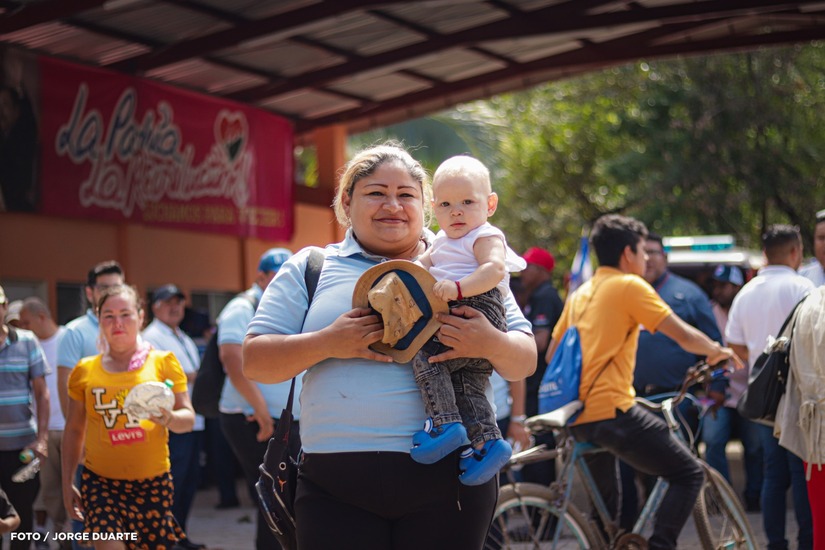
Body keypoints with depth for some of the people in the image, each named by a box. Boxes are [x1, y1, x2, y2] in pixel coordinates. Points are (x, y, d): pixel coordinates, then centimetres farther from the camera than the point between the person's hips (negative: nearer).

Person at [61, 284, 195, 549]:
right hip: (100, 480, 0)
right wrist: (67, 483, 11)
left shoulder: (163, 362, 3)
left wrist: (167, 418, -22)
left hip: (153, 481, 0)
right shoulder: (85, 370, 7)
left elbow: (188, 418, 0)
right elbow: (74, 430, 15)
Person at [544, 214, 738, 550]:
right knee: (689, 473, -1)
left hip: (578, 416, 8)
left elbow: (552, 355, 23)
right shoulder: (629, 285, -4)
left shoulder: (580, 293, 18)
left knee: (605, 499, 23)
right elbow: (684, 336, -8)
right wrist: (718, 352, 10)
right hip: (612, 410, -8)